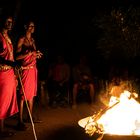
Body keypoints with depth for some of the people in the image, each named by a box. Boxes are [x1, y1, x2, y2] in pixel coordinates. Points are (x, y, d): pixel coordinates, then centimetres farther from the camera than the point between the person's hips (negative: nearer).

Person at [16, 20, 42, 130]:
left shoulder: (33, 40, 15)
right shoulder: (21, 40, -7)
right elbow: (17, 56, -14)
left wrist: (37, 55, 4)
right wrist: (29, 53, -21)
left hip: (33, 68, 8)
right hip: (25, 69, -7)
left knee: (32, 93, 12)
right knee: (23, 94, -8)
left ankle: (30, 116, 23)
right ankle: (20, 121, -5)